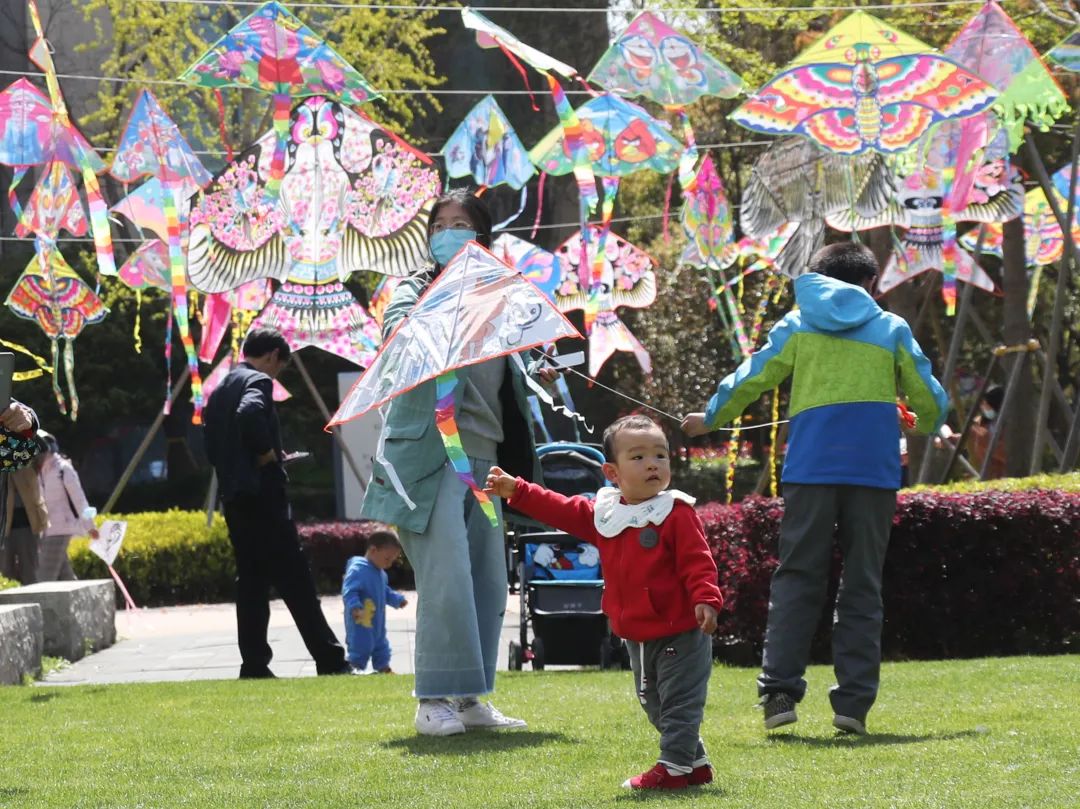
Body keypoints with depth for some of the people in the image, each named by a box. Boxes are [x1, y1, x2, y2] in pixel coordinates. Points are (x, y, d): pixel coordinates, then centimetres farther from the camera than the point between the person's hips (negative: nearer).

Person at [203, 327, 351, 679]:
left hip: (233, 496, 8)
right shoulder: (259, 382, -8)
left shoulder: (220, 390, 18)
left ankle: (254, 665, 5)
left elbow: (212, 447, 18)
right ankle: (330, 661, -5)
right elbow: (249, 414, -30)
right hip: (262, 493, -8)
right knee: (295, 580, -6)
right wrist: (266, 452, -17)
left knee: (251, 580, 9)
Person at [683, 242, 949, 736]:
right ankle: (853, 701, -4)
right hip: (874, 468, 0)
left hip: (811, 467, 0)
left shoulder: (797, 324, 14)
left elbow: (749, 379, 14)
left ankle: (779, 691, -11)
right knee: (862, 587, 3)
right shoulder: (890, 329, 15)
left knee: (796, 580, 2)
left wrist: (710, 420, 30)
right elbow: (930, 399, 16)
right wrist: (925, 425, 40)